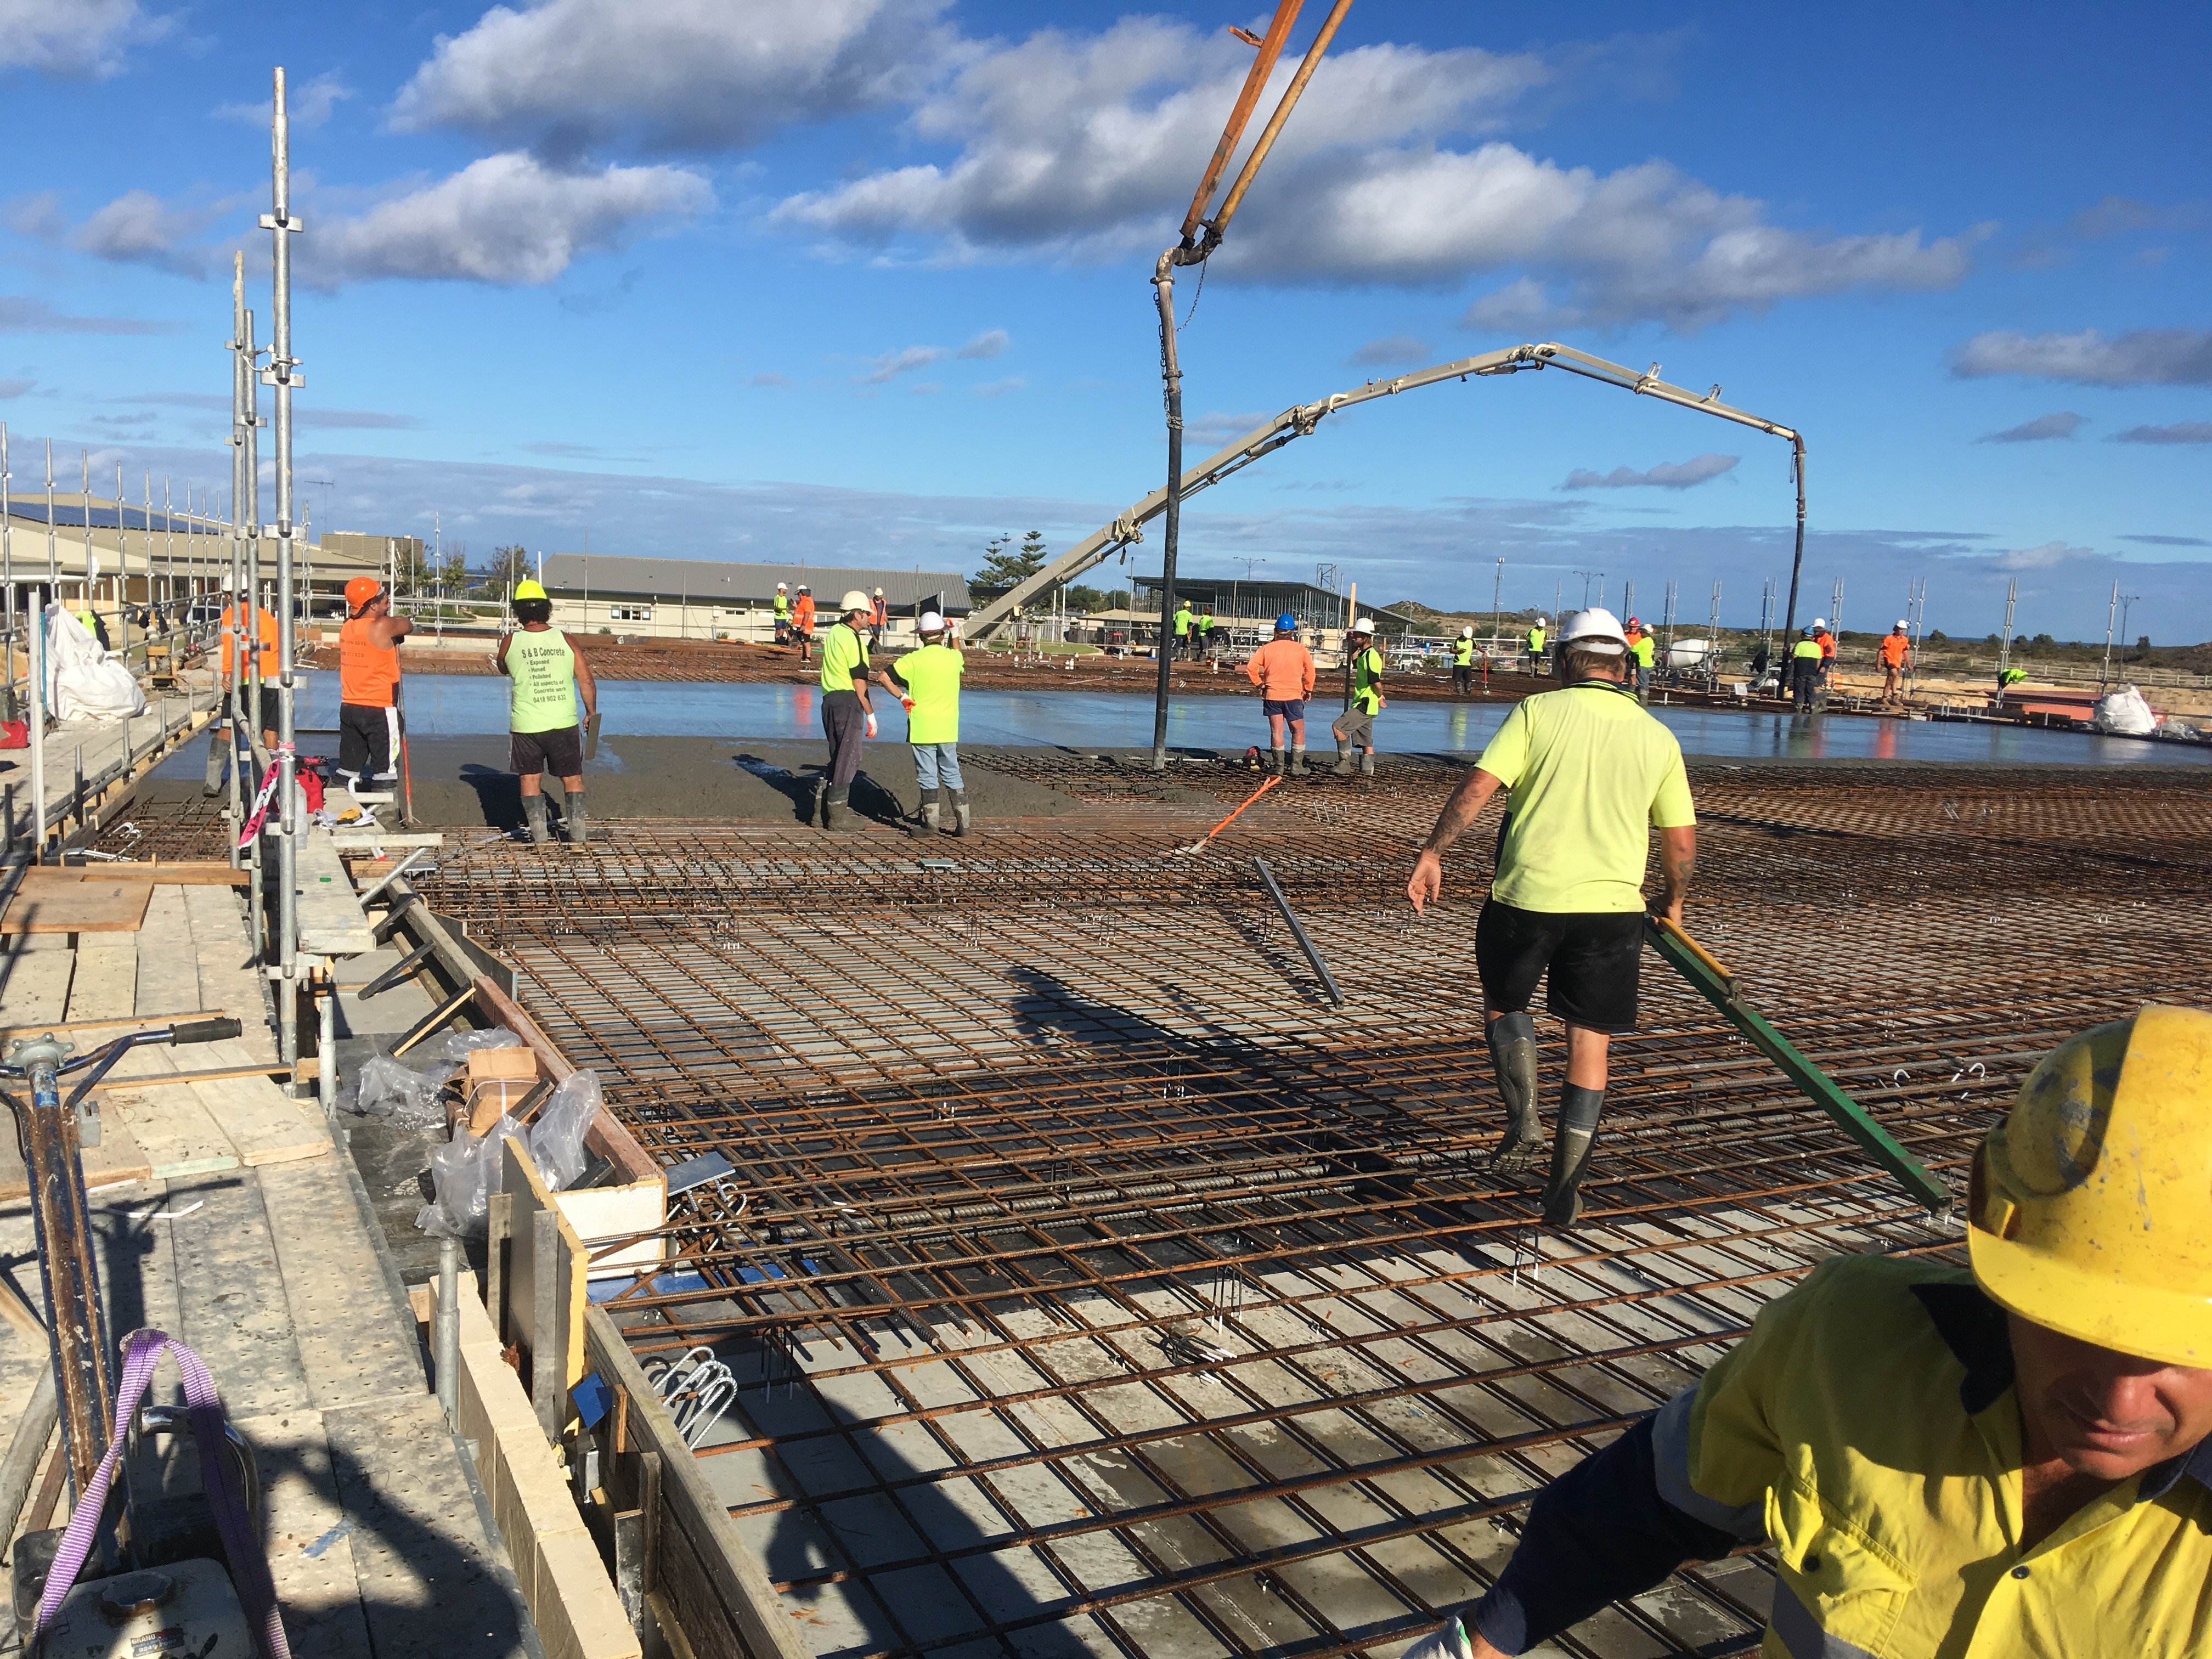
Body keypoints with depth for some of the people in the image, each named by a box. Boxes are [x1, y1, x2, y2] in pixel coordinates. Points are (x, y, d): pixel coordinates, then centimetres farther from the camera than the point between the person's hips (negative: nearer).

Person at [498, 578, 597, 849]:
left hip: (526, 725, 0)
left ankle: (539, 833, 9)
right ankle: (578, 833, 8)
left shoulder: (510, 642, -2)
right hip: (564, 724, 0)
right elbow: (586, 682, -2)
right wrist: (591, 712, 11)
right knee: (572, 777, 10)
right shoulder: (566, 641, -3)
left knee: (530, 779, 11)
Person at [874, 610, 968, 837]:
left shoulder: (914, 659, -9)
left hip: (923, 728, -3)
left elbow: (883, 677, -11)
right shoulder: (954, 657, 0)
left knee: (927, 775, 3)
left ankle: (931, 822, 6)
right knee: (952, 774, 11)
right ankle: (963, 822, 11)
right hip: (949, 728, 3)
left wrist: (902, 696, -3)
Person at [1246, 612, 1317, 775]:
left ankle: (1279, 767, 5)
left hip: (1272, 695, 2)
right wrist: (1308, 689, 3)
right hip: (1294, 696, -2)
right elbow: (1310, 670, -8)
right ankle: (1296, 766, 1)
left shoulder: (1267, 648, 2)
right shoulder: (1300, 649, -1)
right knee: (1299, 731, 7)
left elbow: (1251, 667, -5)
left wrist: (1259, 684, 7)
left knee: (1276, 731, 5)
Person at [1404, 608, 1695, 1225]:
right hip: (1613, 906, 2)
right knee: (1589, 1041, 10)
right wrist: (1673, 900, 24)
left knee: (1503, 1001, 23)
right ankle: (1564, 1190, 13)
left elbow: (1477, 786, -10)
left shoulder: (1538, 711, 0)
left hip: (1527, 895, -2)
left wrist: (1432, 854, -4)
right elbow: (1681, 840, 8)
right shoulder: (1658, 738, 8)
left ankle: (1523, 1121, 8)